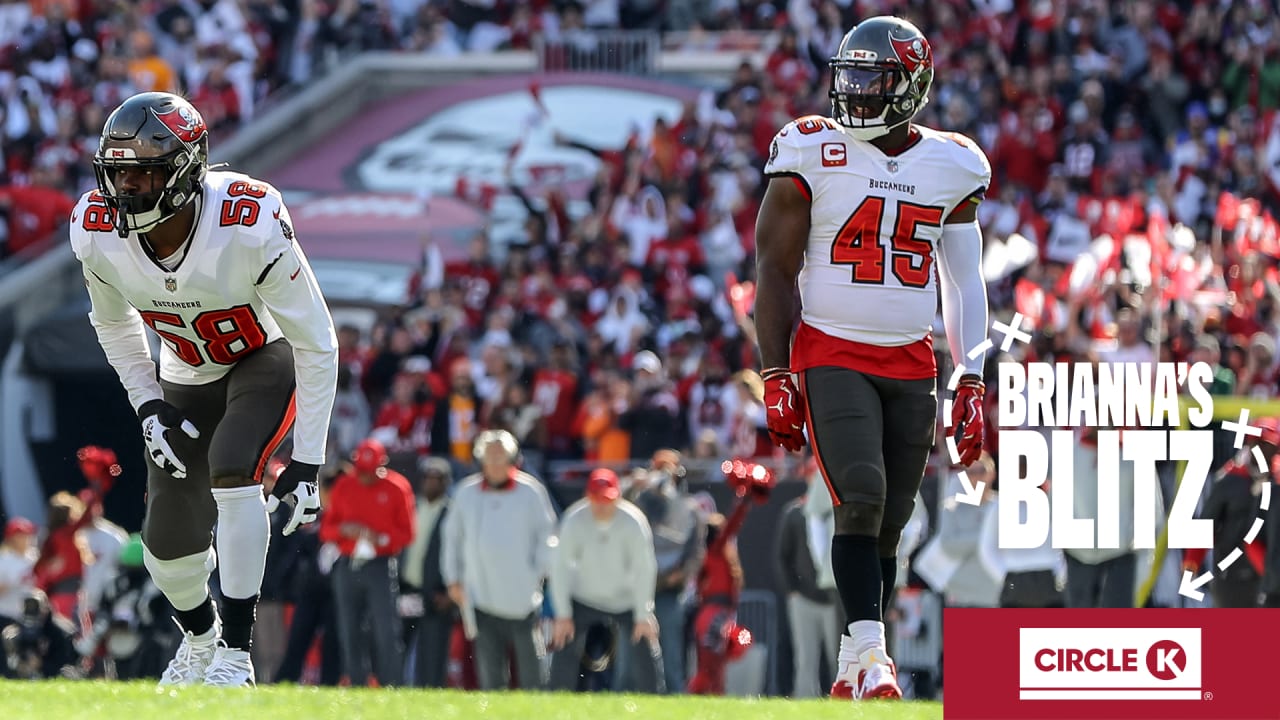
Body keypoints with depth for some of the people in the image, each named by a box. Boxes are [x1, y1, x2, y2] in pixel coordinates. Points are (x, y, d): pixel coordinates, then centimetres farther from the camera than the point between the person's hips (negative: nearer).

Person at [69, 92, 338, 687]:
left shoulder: (250, 227, -35)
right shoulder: (97, 233, -22)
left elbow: (317, 343, -23)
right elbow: (114, 322, 3)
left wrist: (307, 461, -22)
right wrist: (147, 406, -7)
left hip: (267, 360, -4)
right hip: (187, 379, 4)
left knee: (230, 466, -32)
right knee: (169, 546, 2)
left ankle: (235, 653, -24)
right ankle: (199, 637, 38)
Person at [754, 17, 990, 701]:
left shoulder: (950, 168, 6)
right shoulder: (812, 156, -4)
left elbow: (965, 285, 13)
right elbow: (775, 270, -3)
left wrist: (972, 384, 8)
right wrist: (775, 379, -7)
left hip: (912, 365, 4)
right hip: (832, 356, -4)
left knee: (889, 521, 4)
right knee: (862, 497, -20)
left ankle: (856, 670, 13)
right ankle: (868, 652, -20)